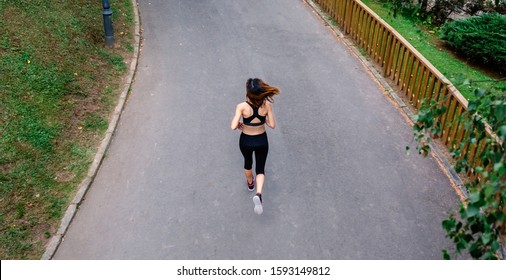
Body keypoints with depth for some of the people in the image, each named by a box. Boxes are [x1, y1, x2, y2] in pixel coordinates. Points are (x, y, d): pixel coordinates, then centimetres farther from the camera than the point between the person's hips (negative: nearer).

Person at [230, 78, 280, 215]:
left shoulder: (242, 106, -26)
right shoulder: (267, 104, -20)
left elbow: (233, 127, -27)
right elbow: (272, 125, -13)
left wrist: (239, 125, -5)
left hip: (246, 141, 0)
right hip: (261, 140, 0)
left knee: (248, 162, 30)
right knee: (260, 169, 15)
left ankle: (250, 183, 56)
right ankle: (258, 194, -9)